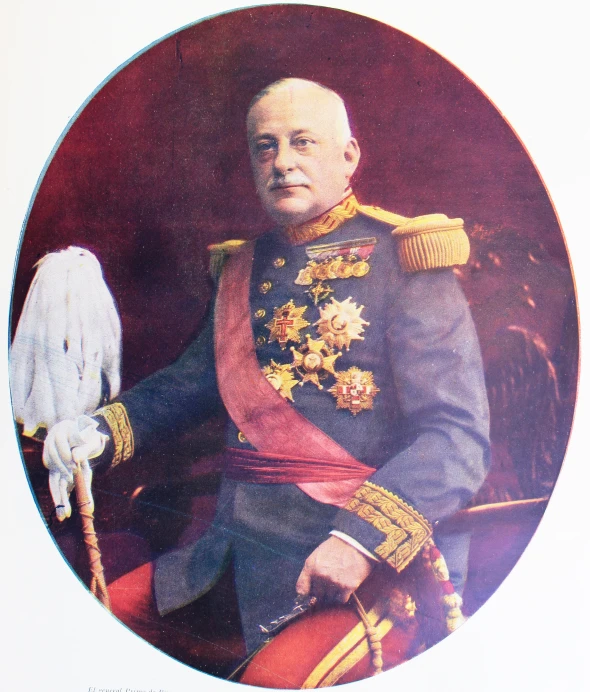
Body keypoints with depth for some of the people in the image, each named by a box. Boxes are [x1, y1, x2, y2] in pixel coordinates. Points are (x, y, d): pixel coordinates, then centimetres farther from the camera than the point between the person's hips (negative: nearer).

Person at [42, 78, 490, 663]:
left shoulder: (399, 260, -7)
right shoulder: (243, 269, 12)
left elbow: (458, 436, -14)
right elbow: (192, 380, 21)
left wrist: (361, 538, -27)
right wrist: (102, 432, 3)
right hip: (241, 546, 6)